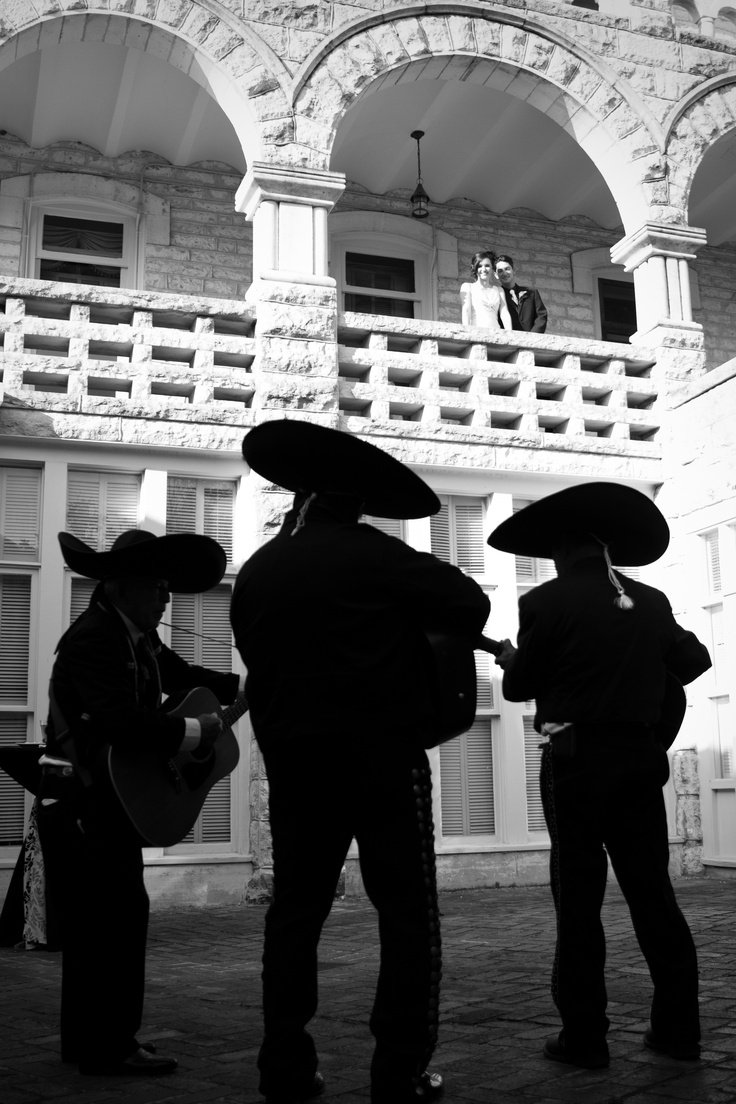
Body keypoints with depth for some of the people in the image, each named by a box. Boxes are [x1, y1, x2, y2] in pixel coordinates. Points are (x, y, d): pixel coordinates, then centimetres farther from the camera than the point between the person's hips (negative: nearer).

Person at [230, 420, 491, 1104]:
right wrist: (414, 635, 9)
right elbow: (470, 605, -9)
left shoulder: (255, 572, 6)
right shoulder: (372, 554, -10)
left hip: (293, 758, 5)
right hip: (382, 753, -5)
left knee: (295, 908, 12)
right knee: (407, 910, 3)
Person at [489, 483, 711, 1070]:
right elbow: (695, 661, 14)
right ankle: (679, 1027, 15)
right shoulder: (652, 602, 7)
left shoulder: (548, 600, -8)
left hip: (578, 760, -5)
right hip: (642, 757, 5)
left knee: (579, 898, 2)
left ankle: (585, 1035, 5)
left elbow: (520, 686, -5)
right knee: (654, 893, 11)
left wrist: (510, 659, 16)